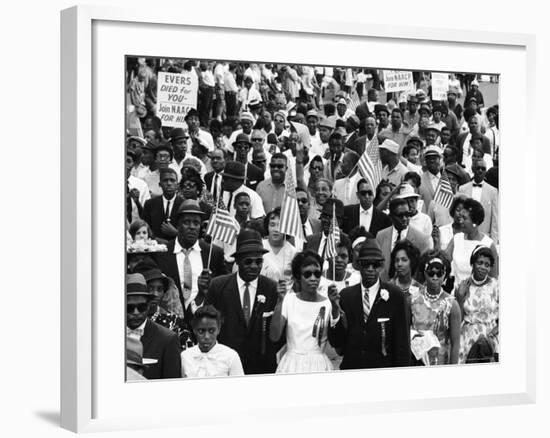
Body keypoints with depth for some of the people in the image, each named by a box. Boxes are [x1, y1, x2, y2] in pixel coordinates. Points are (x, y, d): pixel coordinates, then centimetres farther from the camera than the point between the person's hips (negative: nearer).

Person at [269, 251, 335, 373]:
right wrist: (280, 301, -15)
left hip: (319, 365, 0)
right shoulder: (288, 300, 0)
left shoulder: (328, 303, -2)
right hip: (292, 364, 0)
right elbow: (274, 337, -9)